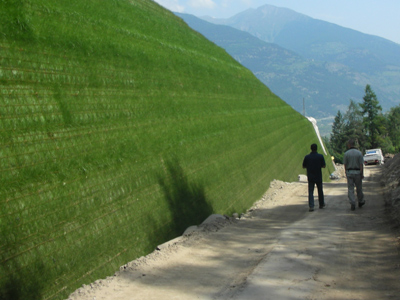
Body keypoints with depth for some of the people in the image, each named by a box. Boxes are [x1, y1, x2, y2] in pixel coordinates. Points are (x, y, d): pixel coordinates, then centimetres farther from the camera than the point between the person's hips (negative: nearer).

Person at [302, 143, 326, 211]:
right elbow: (324, 166, -4)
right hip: (319, 177, 0)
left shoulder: (307, 157, -5)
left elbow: (304, 166, 3)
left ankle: (311, 206, -11)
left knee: (310, 191, 1)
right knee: (320, 191, 17)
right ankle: (321, 204, 30)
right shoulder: (320, 156, -7)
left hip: (310, 177, 0)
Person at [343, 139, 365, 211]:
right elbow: (361, 165, -7)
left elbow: (345, 165, 0)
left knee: (350, 189, 2)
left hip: (349, 172, 0)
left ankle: (352, 203, -6)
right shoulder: (359, 153, -5)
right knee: (359, 188, 14)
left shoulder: (346, 153, -4)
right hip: (357, 172, 0)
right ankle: (360, 202, 30)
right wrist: (362, 174, -3)